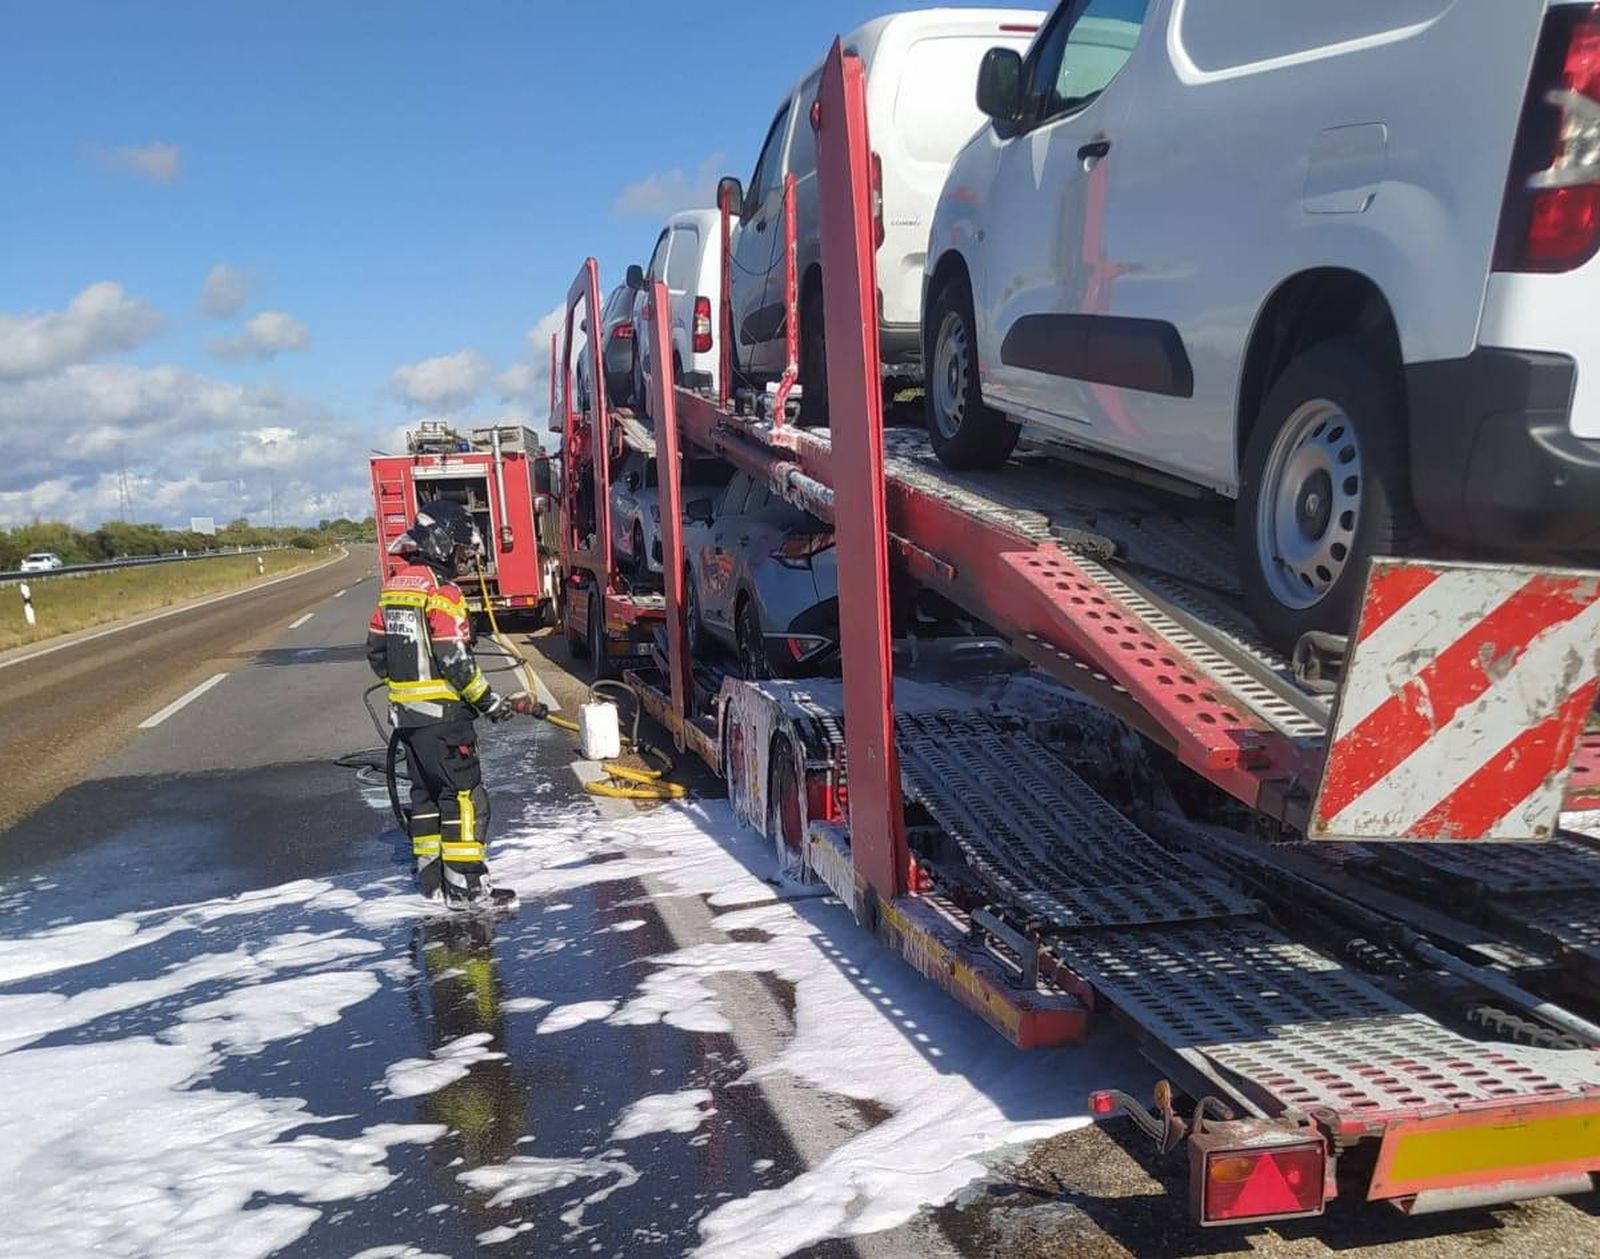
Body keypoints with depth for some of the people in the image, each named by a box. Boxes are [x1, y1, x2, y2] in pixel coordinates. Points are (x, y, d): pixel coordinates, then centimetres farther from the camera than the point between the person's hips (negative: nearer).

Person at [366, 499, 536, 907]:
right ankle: (466, 884, -2)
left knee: (426, 791, 16)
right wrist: (493, 704, -12)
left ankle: (431, 877, 22)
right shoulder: (441, 591, -16)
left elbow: (376, 649, 15)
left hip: (405, 710, 9)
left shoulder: (393, 586, 10)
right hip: (442, 713, -9)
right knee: (464, 794, -3)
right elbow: (456, 662, -19)